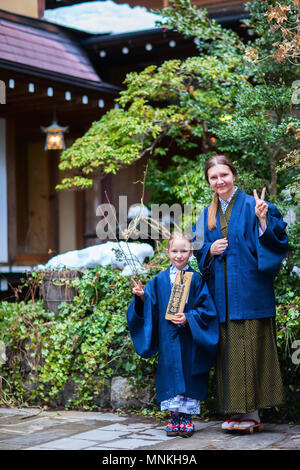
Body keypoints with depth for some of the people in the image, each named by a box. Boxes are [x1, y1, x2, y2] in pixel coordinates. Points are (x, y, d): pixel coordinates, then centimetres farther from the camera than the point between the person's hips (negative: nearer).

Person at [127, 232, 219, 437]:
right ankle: (174, 419, 13)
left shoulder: (196, 279, 0)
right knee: (170, 374, 4)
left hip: (189, 339, -2)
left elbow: (206, 309, -4)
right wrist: (142, 297, -11)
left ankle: (187, 418, 8)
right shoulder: (159, 281, 7)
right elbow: (150, 308, 7)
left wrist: (188, 318, -17)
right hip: (168, 341, 2)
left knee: (188, 375, 0)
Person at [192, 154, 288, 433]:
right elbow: (199, 251, 18)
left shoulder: (251, 206, -3)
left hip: (249, 291, -5)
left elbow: (274, 240, -8)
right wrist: (210, 250, -3)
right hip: (221, 293, 5)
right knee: (229, 350, 6)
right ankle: (239, 410, 12)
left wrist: (263, 219, -25)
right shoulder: (208, 215, 14)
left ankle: (252, 413, 2)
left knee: (250, 347, -4)